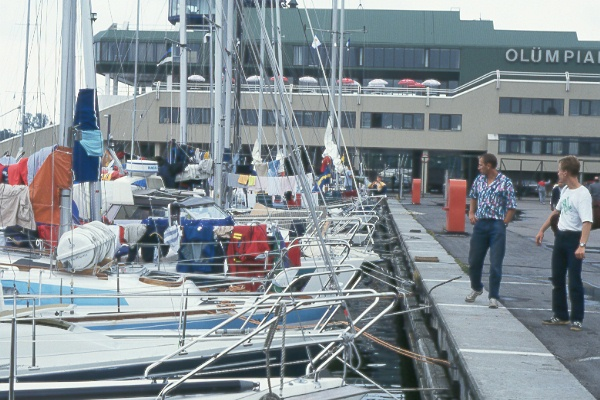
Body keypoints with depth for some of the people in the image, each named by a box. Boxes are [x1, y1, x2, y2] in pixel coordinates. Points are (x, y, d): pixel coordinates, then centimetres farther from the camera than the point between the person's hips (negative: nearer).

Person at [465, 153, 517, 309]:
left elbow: (512, 207, -7)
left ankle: (493, 296, 8)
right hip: (480, 224, 5)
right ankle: (476, 288, 35)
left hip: (497, 226, -5)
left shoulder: (505, 182, -8)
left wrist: (503, 223, -10)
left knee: (496, 264, -2)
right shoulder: (479, 180, 8)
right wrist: (471, 213, 11)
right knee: (474, 260, 12)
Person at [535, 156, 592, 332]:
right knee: (557, 279, 12)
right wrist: (542, 230, 24)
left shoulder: (583, 194, -20)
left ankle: (577, 319, 4)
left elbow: (587, 222, -28)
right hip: (560, 237, 9)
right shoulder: (565, 190, 8)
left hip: (574, 239, -9)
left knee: (574, 281, -4)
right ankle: (561, 316, 21)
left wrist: (582, 245, -38)